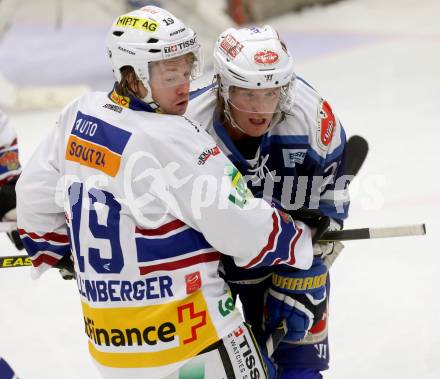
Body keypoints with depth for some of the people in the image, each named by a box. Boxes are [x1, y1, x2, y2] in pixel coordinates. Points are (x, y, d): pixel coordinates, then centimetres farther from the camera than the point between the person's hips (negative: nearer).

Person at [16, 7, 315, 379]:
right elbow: (245, 229, -16)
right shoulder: (174, 141, -20)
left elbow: (36, 196, 15)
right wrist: (300, 242, 2)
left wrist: (53, 250, 33)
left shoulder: (79, 115, 2)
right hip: (186, 331, -8)